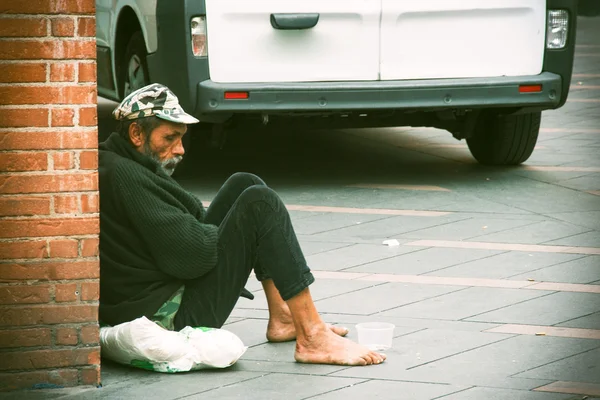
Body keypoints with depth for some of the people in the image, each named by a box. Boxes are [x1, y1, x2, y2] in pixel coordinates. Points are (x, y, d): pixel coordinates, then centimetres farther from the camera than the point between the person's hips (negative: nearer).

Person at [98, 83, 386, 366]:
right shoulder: (123, 177, -20)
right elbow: (191, 253, -23)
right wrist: (225, 236, -4)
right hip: (171, 319, -11)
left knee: (244, 186, 14)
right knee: (259, 204, -14)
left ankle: (281, 318, 12)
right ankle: (313, 338, -17)